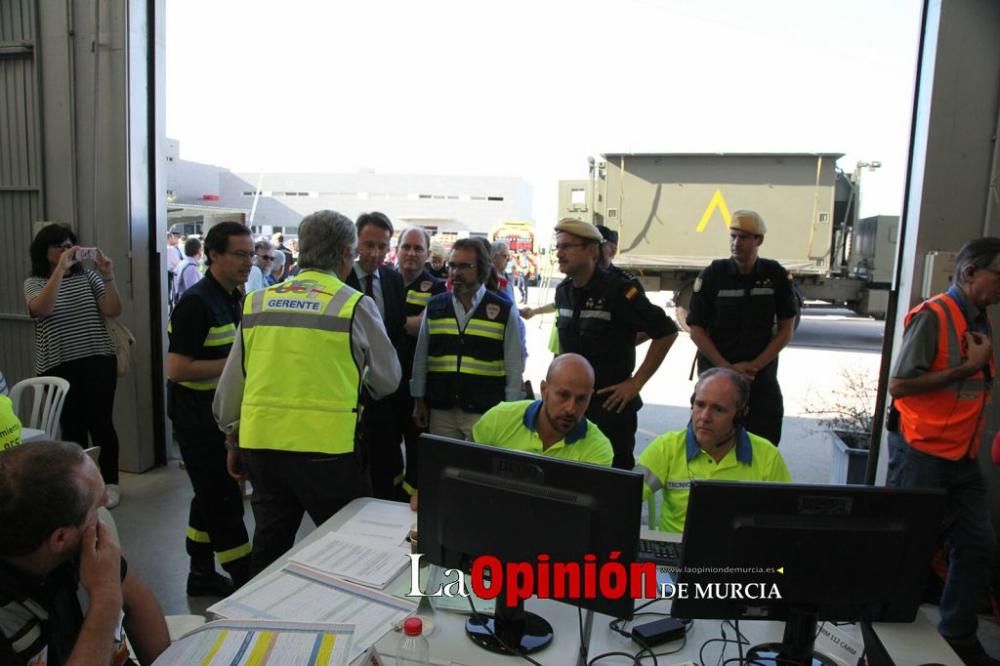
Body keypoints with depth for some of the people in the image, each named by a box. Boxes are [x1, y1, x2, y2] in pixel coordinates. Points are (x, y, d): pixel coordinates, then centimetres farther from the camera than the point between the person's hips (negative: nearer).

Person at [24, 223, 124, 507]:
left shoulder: (88, 277, 5)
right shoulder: (34, 283, 1)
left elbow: (113, 311, -6)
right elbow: (41, 309, -21)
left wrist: (108, 276, -20)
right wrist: (60, 268, -28)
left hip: (98, 363, 0)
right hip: (58, 368, 0)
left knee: (101, 424, 3)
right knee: (71, 427, 8)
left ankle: (110, 482, 16)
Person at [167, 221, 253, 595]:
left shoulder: (235, 297, 9)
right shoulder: (197, 302, -19)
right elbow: (176, 368, -24)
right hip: (197, 414, -9)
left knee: (211, 495, 18)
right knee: (224, 500, -2)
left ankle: (202, 575, 32)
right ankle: (246, 581, 9)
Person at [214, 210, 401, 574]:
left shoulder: (257, 301, 6)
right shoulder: (355, 305, -5)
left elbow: (232, 381, 11)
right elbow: (387, 380, 4)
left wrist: (233, 438, 24)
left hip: (261, 441, 5)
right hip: (326, 447, -4)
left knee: (269, 550, 20)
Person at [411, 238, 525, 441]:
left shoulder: (504, 311, -3)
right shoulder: (434, 307, 5)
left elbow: (514, 368, -1)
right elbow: (421, 358, 10)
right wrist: (419, 401, 8)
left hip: (486, 413, -2)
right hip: (440, 410, 3)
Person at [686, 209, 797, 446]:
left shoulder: (777, 276, -2)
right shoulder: (712, 275, -7)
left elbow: (786, 330, 2)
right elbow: (696, 329, -5)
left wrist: (755, 365, -9)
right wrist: (727, 367, -13)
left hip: (761, 377, 2)